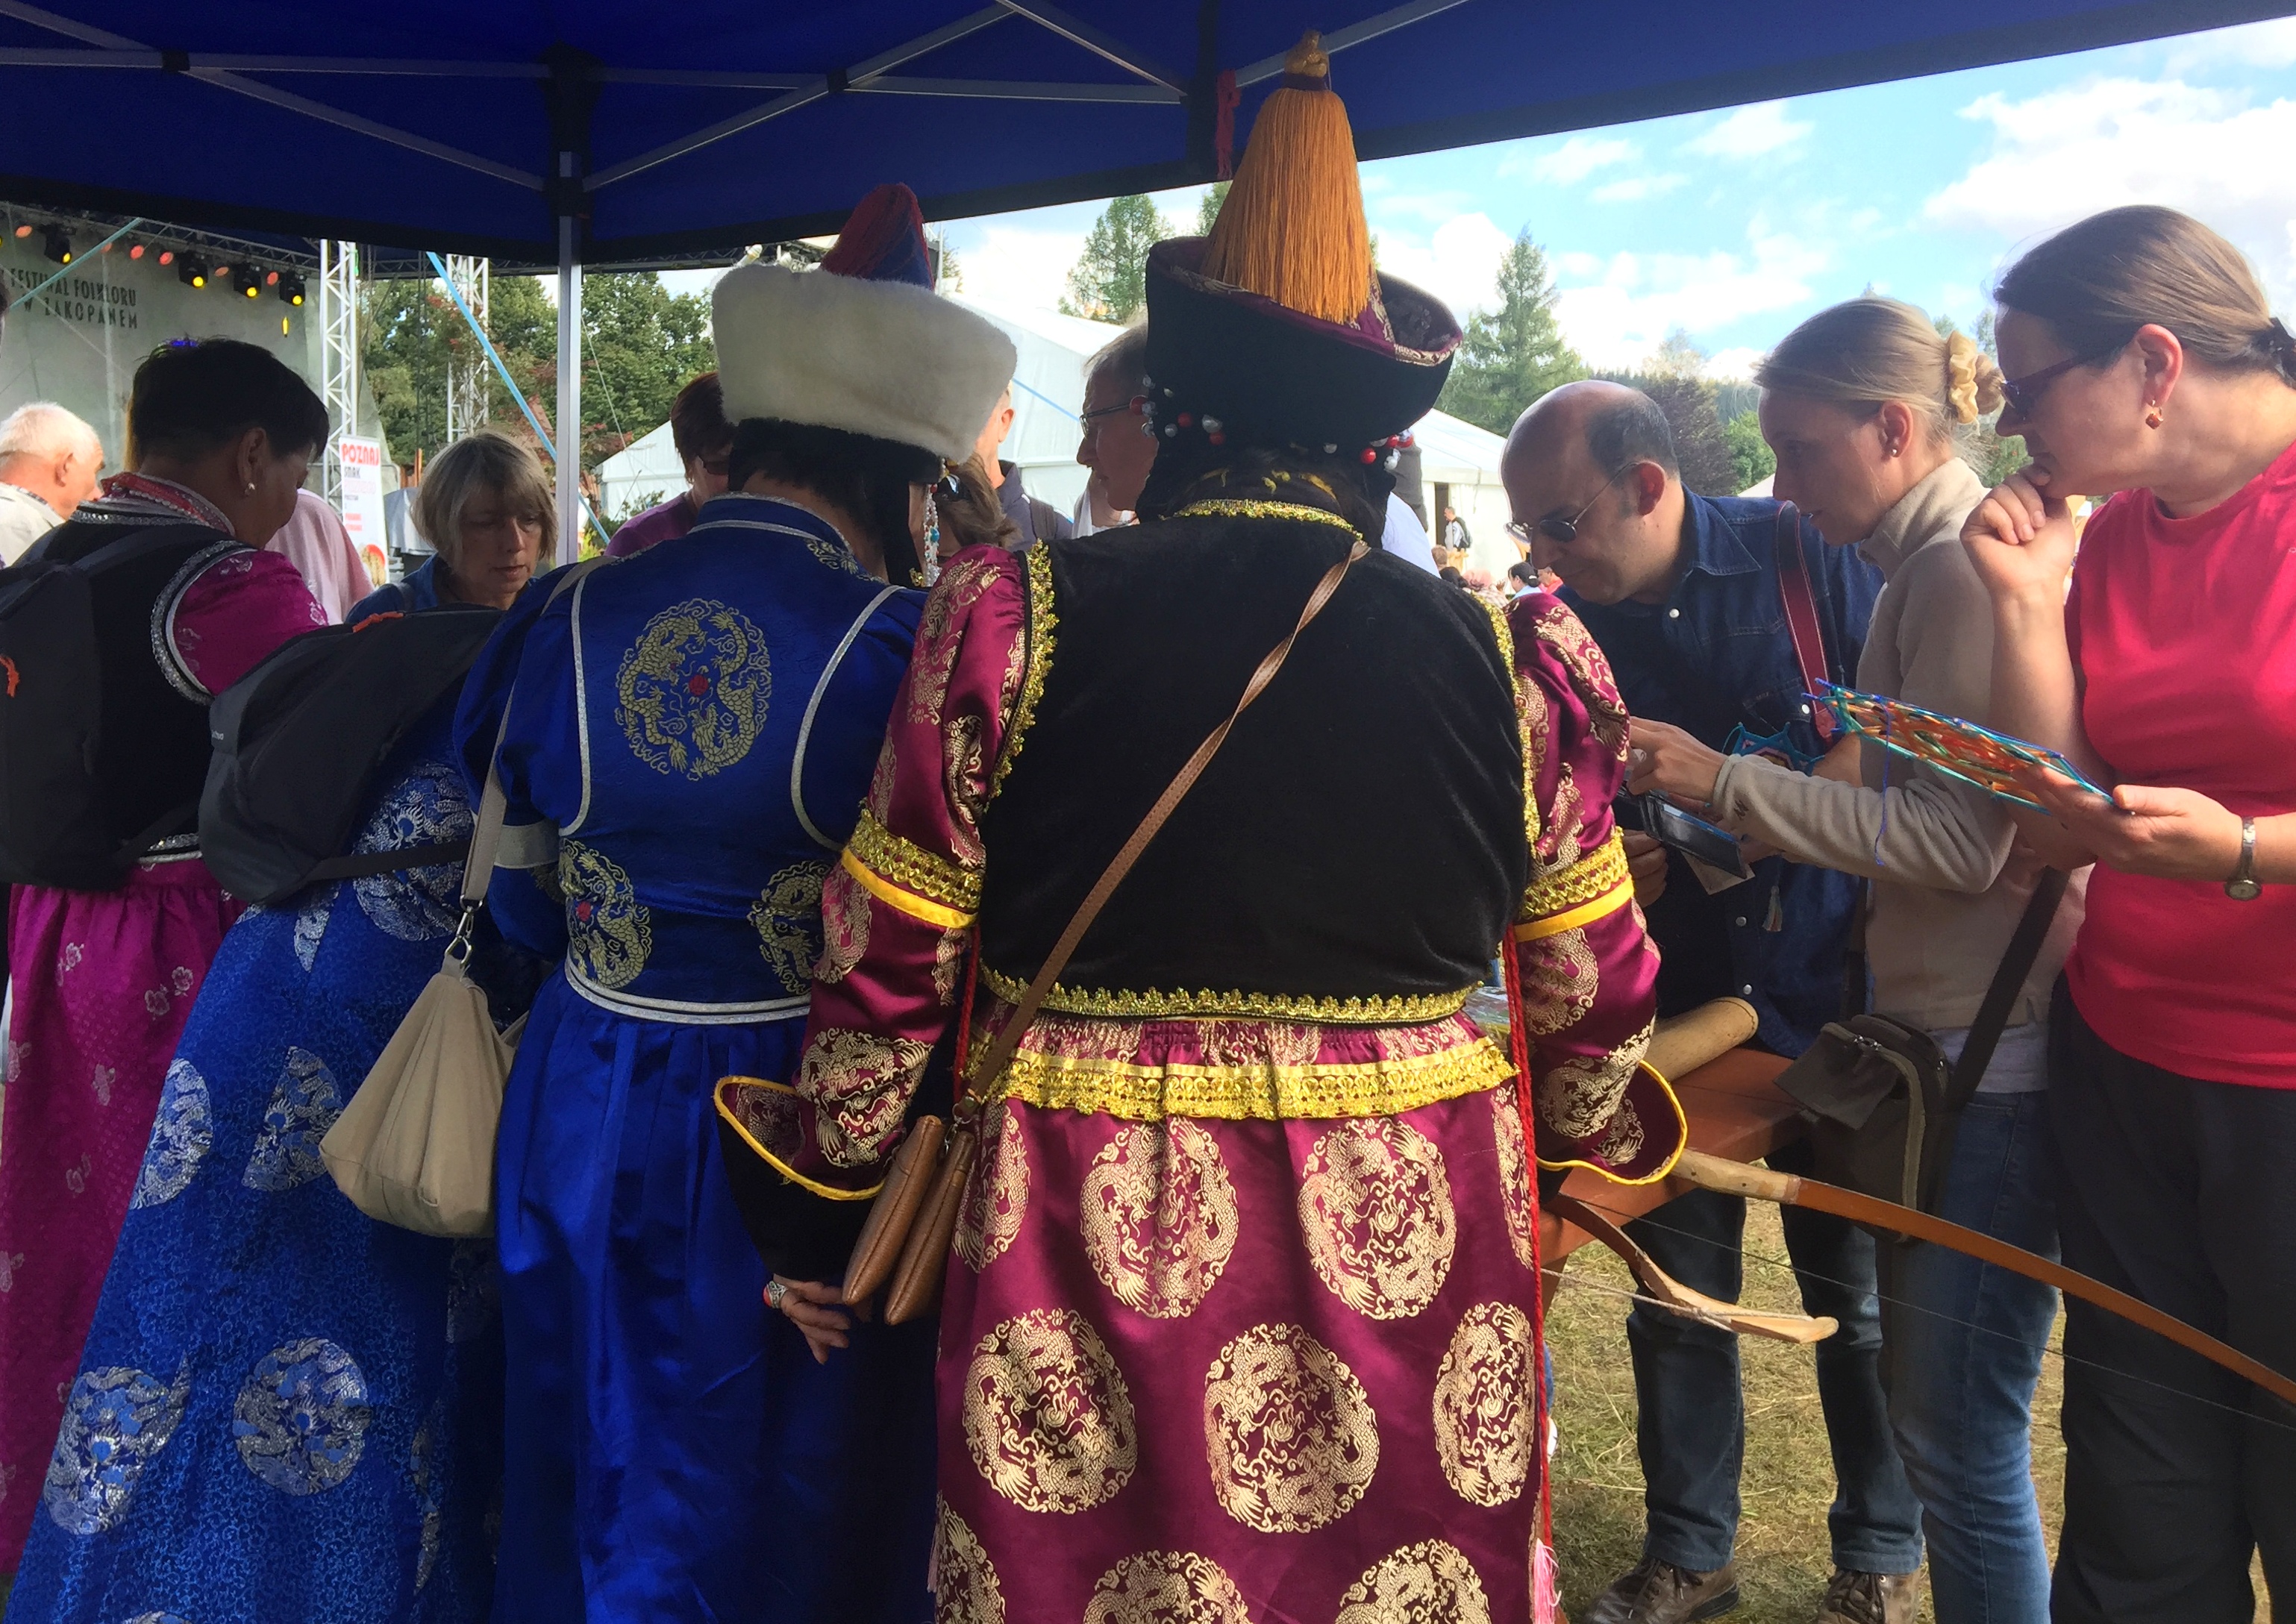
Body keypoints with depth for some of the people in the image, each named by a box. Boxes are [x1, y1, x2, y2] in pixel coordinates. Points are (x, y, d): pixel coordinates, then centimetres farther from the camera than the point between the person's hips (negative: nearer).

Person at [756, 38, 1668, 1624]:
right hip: (1414, 1247, 2)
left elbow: (890, 967, -4)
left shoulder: (1015, 616, -10)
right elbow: (1592, 1006, 3)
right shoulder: (1506, 658, -5)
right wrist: (1572, 1161, 24)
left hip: (1090, 1240, -1)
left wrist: (833, 1212, 11)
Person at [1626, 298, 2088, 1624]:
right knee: (1932, 1406, 18)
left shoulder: (1964, 566, -14)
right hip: (1945, 1042, 10)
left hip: (1992, 1053, -10)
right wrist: (1712, 829, 9)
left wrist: (1727, 782, -18)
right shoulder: (1932, 563, 15)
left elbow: (1961, 837, -21)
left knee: (1962, 1434, 0)